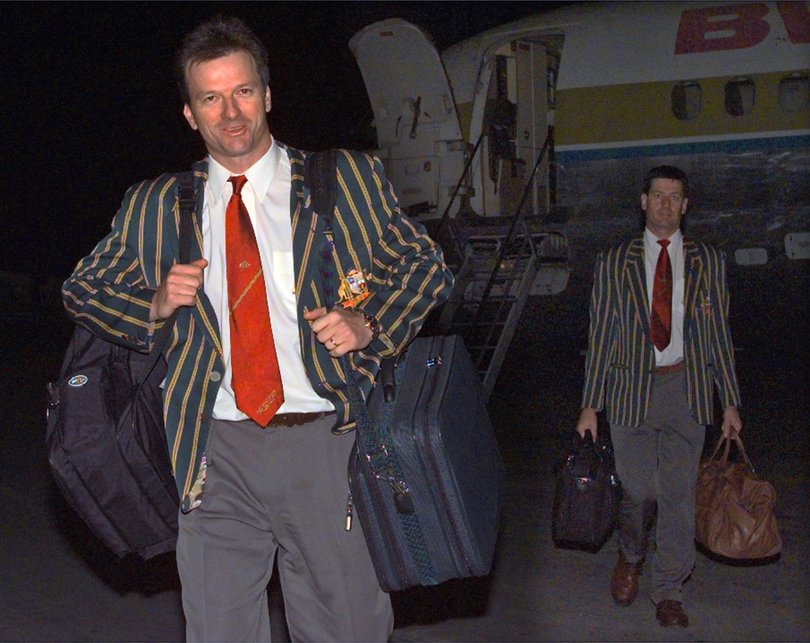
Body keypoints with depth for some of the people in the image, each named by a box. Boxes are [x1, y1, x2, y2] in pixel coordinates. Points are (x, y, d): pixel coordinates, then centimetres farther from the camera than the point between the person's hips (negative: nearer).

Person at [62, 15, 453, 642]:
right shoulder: (154, 207, 9)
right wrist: (156, 306, -3)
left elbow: (426, 267, 9)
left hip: (326, 442, -1)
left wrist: (368, 327, -8)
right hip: (217, 453, 1)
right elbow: (83, 290, 17)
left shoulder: (348, 180, 4)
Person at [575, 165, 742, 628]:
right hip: (632, 387, -1)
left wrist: (730, 402, 5)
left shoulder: (708, 262, 9)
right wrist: (591, 405, 1)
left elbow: (719, 333, 9)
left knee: (679, 493, 3)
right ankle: (631, 557, 32)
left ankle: (669, 592, 18)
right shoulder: (614, 263, 6)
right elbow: (601, 335, 4)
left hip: (687, 387, 1)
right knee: (639, 490, 1)